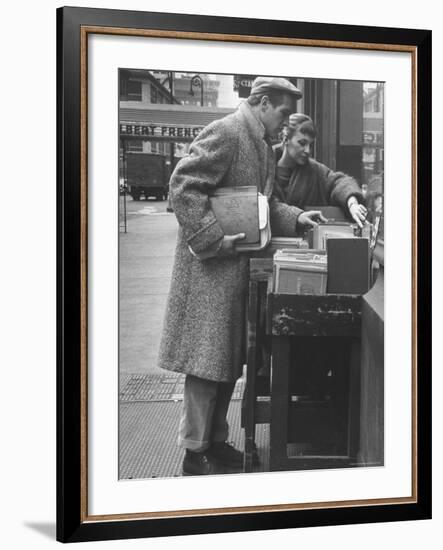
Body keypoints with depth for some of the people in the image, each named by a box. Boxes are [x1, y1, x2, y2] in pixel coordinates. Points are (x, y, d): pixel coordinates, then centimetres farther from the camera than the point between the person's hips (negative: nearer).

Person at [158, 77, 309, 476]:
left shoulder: (262, 145, 16)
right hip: (212, 267, -10)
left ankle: (216, 442, 25)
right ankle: (195, 455, 7)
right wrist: (213, 239, -24)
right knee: (207, 359, -3)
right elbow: (183, 187, -20)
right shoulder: (225, 133, -14)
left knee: (230, 360, 14)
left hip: (240, 268, 10)